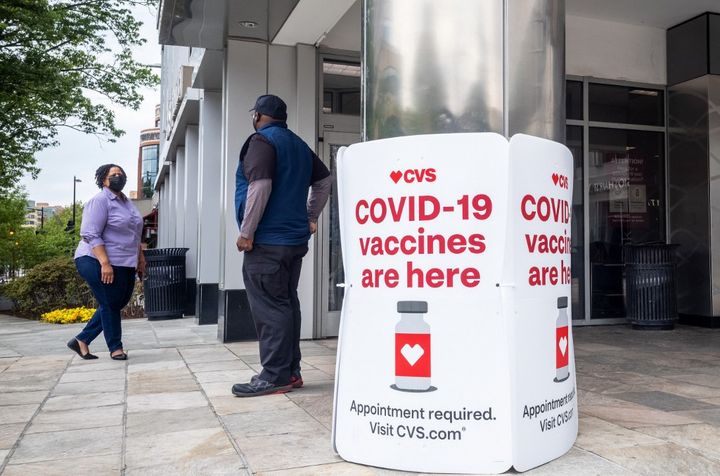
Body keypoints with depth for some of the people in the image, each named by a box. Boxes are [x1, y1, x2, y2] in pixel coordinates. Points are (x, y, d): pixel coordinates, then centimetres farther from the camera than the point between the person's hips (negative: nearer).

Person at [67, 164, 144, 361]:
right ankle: (115, 348, 14)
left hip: (125, 264, 9)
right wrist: (105, 263, -26)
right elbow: (90, 235, -19)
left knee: (116, 304, 12)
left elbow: (134, 234, 25)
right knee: (110, 305, 0)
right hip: (98, 262, -9)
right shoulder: (100, 201, -11)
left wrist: (140, 258, 23)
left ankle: (82, 341, 22)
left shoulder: (127, 202, 15)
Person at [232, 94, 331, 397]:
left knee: (269, 308, -6)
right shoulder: (300, 145, 18)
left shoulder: (261, 140, -7)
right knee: (286, 304, 11)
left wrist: (246, 232, -15)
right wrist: (311, 217, 26)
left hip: (267, 241, -9)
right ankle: (290, 371, 16)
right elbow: (324, 180, 25)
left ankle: (275, 377, -4)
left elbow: (260, 186, -20)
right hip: (295, 238, 9)